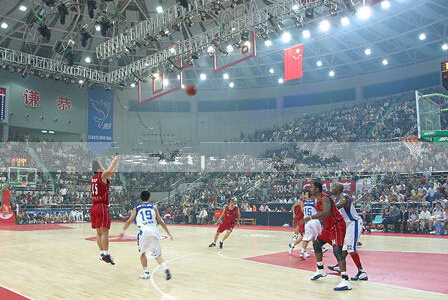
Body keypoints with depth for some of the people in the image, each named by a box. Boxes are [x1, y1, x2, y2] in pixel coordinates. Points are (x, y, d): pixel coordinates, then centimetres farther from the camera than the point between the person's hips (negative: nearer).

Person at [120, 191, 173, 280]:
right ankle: (165, 268, -13)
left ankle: (146, 273, 18)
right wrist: (169, 233, 18)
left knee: (142, 253, 21)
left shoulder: (136, 208, 16)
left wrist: (123, 231, 26)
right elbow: (161, 222, 14)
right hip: (154, 230, 1)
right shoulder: (153, 207, 17)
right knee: (157, 255, 10)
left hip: (144, 230, -1)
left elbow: (129, 221, 13)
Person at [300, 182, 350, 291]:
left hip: (337, 226, -11)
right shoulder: (319, 200, 9)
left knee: (337, 250, -21)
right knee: (317, 243, 18)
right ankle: (320, 270, 31)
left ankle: (345, 281, -26)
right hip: (329, 227, 11)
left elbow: (327, 213, -40)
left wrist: (310, 217, -40)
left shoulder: (325, 198, -22)